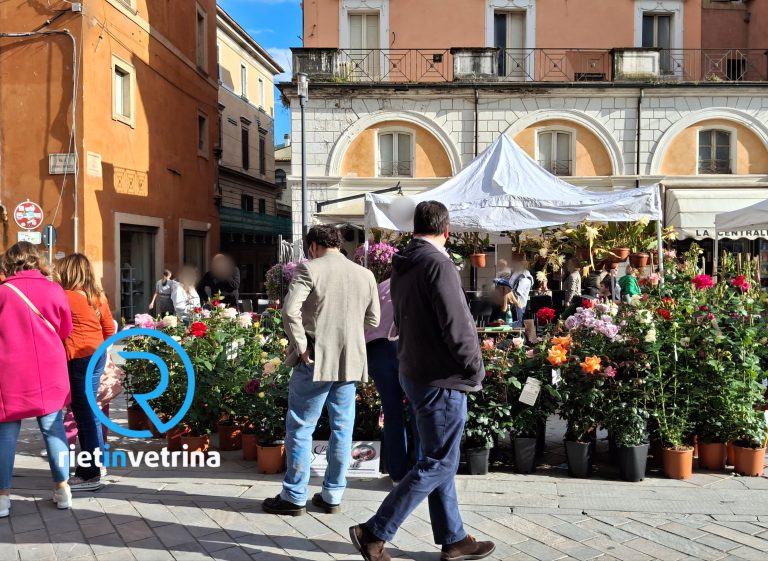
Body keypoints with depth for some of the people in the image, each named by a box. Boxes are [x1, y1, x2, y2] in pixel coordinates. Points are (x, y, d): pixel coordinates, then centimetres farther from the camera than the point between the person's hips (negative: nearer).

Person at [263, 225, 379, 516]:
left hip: (316, 361, -5)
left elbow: (290, 310, -18)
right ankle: (332, 496, 18)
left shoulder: (309, 269, -7)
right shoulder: (365, 275, 9)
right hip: (352, 362, 5)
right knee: (342, 429, 11)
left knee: (300, 428, 5)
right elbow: (373, 320, 13)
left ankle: (294, 497, 11)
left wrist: (301, 347, -11)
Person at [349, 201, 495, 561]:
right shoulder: (437, 265, -19)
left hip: (416, 372, 9)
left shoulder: (401, 268, 9)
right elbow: (455, 327, -21)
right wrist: (475, 369, -8)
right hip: (441, 378, -9)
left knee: (438, 459, 15)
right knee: (438, 464, -1)